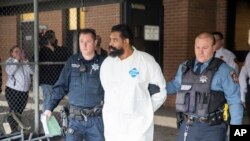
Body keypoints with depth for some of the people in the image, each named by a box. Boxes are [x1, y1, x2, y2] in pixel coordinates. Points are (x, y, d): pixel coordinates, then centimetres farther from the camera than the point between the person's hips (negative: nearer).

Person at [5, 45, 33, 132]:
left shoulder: (24, 62, 12)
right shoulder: (10, 61, 1)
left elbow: (32, 71, -2)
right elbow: (9, 71, -19)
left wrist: (25, 61, -9)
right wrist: (16, 60, -16)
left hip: (24, 91, 4)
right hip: (12, 90, -4)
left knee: (19, 112, 9)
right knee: (13, 111, -6)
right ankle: (14, 130, 4)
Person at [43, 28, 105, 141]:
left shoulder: (103, 63, -3)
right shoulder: (72, 61, 3)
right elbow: (61, 86, 5)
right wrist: (49, 108, -2)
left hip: (96, 119, -1)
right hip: (75, 118, 1)